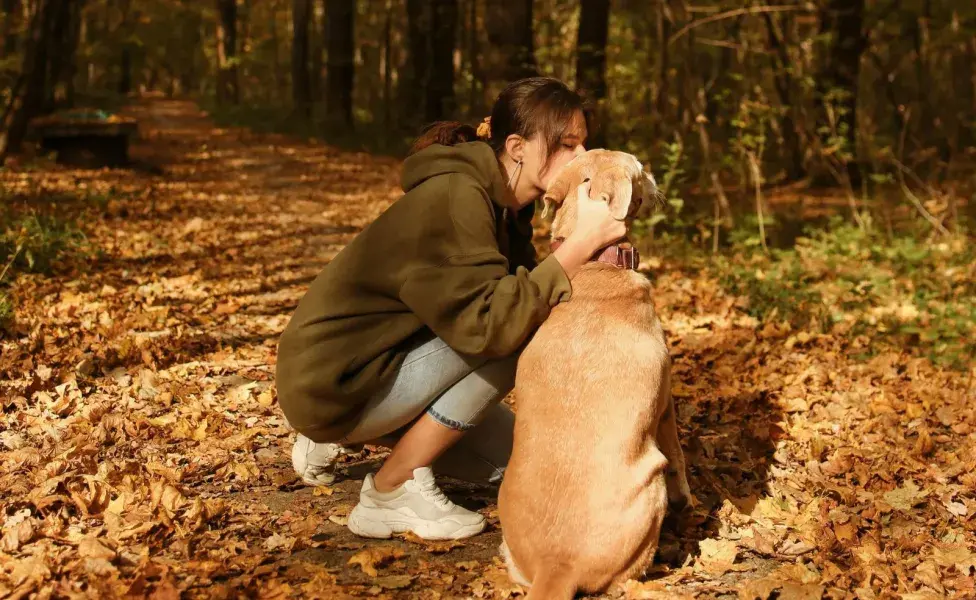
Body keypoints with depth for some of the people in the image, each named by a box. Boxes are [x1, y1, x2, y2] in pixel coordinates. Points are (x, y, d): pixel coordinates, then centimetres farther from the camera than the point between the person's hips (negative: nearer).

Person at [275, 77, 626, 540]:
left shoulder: (503, 207, 6)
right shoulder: (452, 199, -24)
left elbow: (530, 297, 2)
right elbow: (487, 323, -33)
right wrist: (580, 245, -33)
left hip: (380, 365, 9)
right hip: (331, 382, -9)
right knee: (521, 334, -21)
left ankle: (345, 438, 18)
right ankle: (392, 493, -11)